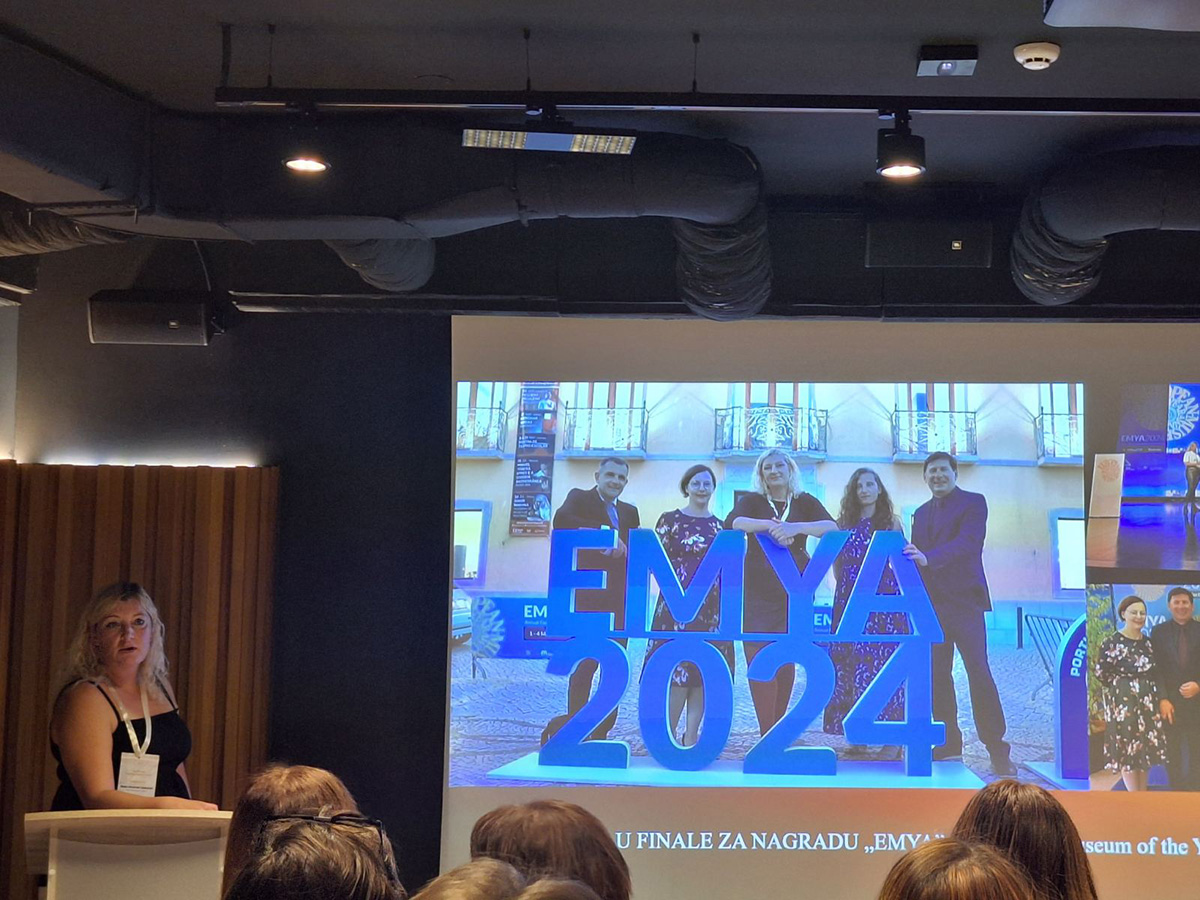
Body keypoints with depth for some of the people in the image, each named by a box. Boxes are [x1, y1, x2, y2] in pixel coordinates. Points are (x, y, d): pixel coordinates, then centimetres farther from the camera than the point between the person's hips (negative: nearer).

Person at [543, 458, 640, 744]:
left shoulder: (629, 512, 21)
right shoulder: (580, 498, 5)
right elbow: (562, 520, -18)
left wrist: (624, 548, -8)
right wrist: (604, 531, -23)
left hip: (618, 597, 6)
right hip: (587, 594, -6)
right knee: (586, 661, -10)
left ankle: (601, 732, 8)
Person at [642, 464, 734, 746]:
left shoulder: (719, 526, 15)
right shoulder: (670, 519, 3)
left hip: (712, 606, 4)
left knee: (703, 672, 2)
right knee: (678, 670, -10)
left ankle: (691, 737, 8)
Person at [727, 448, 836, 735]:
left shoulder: (805, 503, 8)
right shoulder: (752, 502, 6)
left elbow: (831, 527, -10)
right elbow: (732, 522, -16)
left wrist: (795, 527, -27)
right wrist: (769, 525, -32)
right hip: (759, 591, -1)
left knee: (786, 662, 6)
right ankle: (768, 735, -11)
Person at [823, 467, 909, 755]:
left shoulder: (891, 522, 9)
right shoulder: (846, 524, 14)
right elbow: (837, 563, 15)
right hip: (850, 600, 2)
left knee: (881, 661, -8)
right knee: (851, 664, -4)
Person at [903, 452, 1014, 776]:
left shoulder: (973, 503, -1)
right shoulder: (921, 513, 18)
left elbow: (967, 543, -18)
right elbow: (917, 557, 15)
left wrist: (928, 558, -32)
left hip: (964, 600, -6)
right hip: (931, 603, 6)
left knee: (979, 673, -8)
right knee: (938, 674, 5)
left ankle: (997, 749, -4)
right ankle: (949, 742, 14)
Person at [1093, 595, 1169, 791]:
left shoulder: (1147, 642, 11)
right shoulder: (1112, 642, -9)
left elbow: (1154, 672, 17)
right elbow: (1101, 671, -9)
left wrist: (1148, 688, 2)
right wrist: (1121, 685, -2)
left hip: (1148, 701, 6)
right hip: (1123, 701, -6)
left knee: (1147, 749, 9)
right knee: (1127, 748, -3)